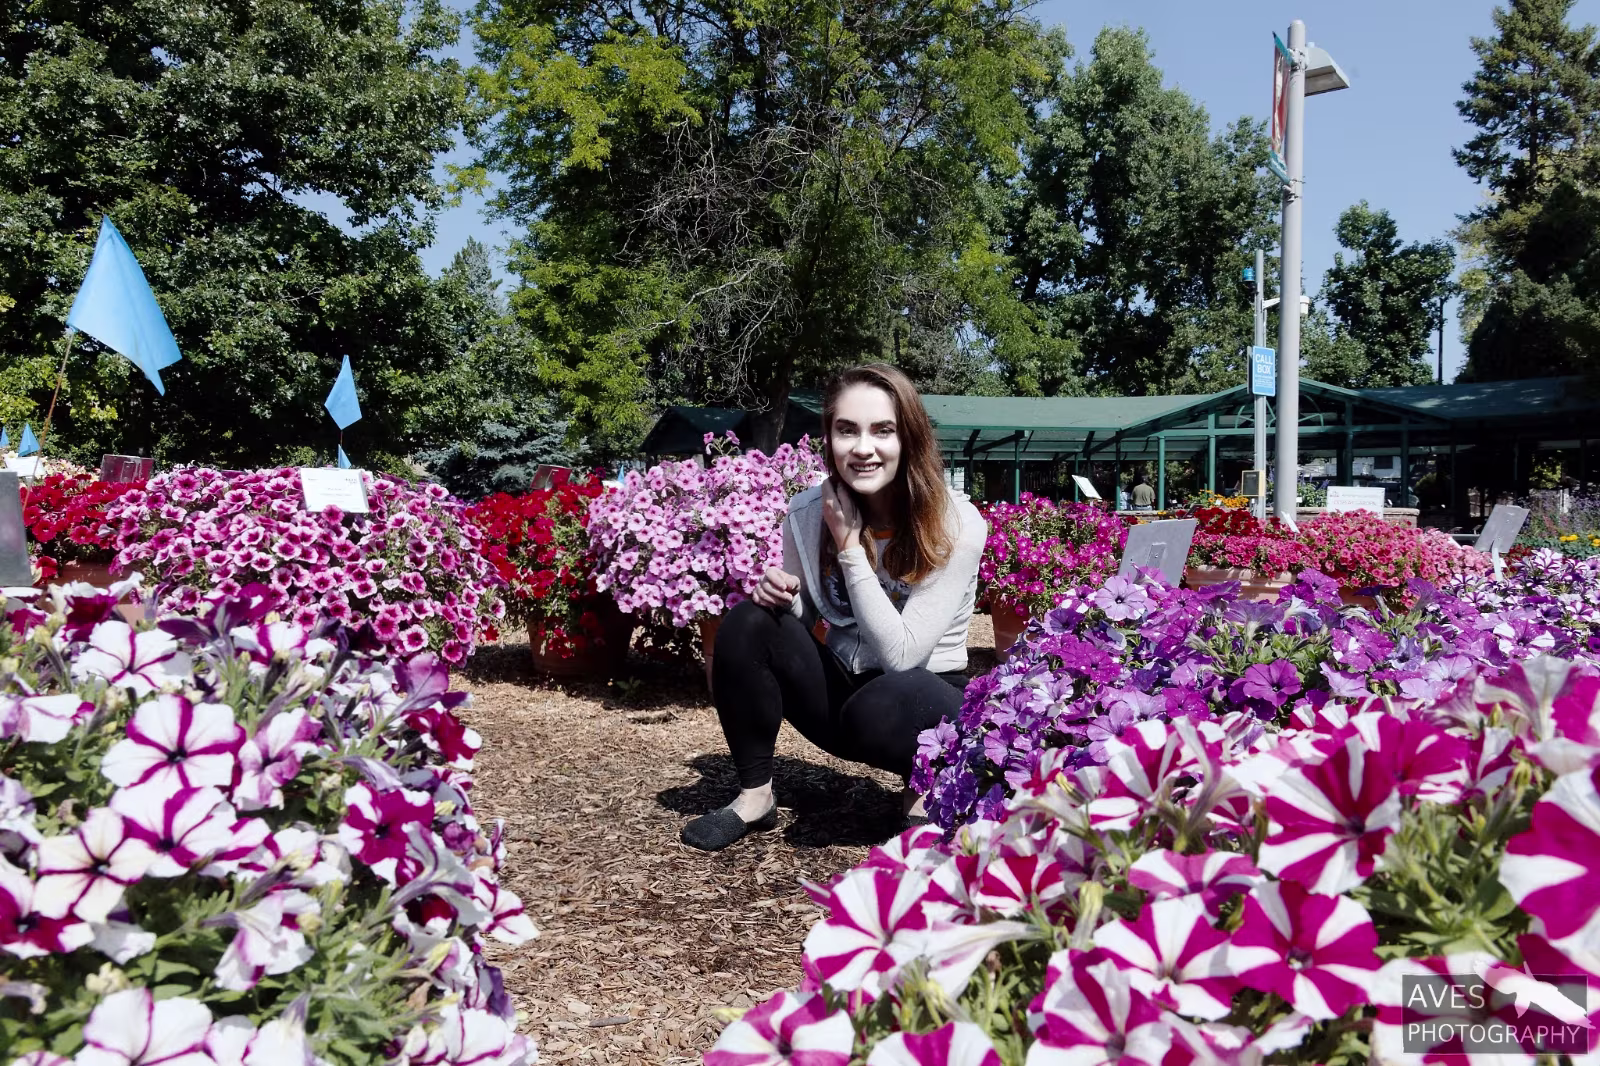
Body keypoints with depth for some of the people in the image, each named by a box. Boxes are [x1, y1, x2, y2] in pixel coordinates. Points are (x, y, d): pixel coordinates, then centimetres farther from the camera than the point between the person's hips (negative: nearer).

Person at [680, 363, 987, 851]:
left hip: (927, 697, -4)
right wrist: (781, 594, -20)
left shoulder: (956, 525, -20)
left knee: (879, 707, -37)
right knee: (749, 623, -20)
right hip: (840, 691, 4)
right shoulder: (808, 512, -9)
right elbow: (802, 617, 4)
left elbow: (901, 654, -24)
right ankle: (755, 796, -6)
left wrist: (850, 546, -24)